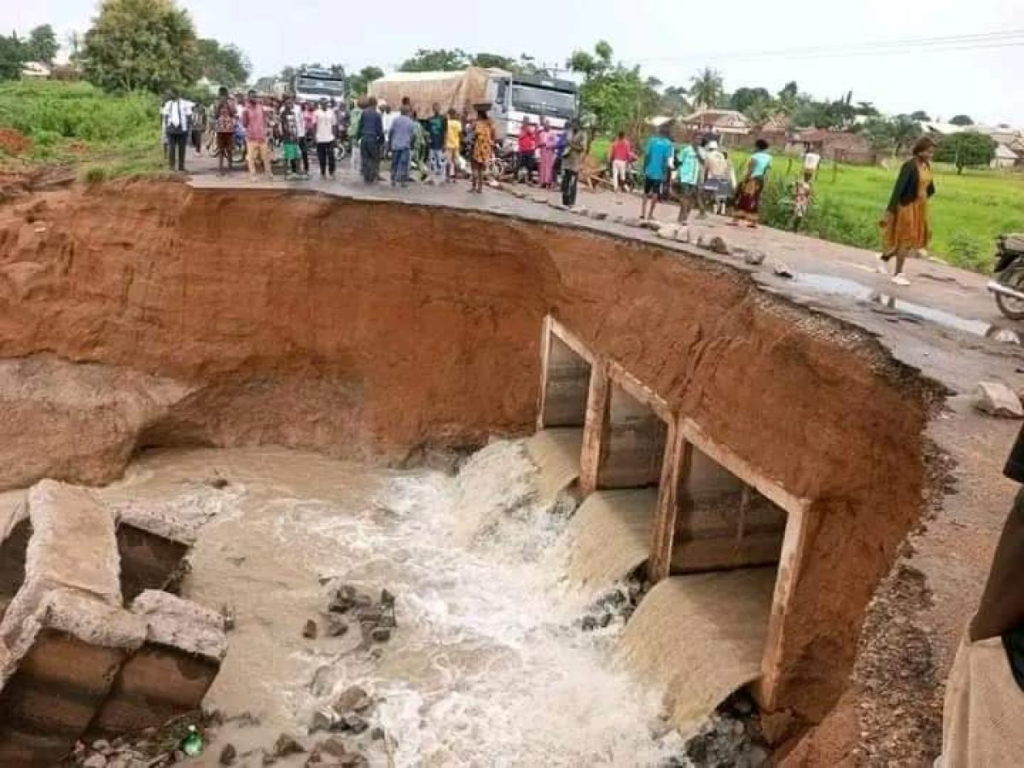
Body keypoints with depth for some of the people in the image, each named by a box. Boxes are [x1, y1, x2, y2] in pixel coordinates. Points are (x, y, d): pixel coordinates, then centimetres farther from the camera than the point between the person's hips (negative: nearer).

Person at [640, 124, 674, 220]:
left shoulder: (652, 140, 0)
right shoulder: (668, 143, -6)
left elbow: (646, 155, -2)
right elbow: (666, 160, -10)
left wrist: (644, 169, 6)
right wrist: (665, 173, -5)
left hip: (649, 171, 2)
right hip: (659, 172, -2)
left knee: (646, 192, 12)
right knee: (655, 193, 6)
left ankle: (643, 213, 8)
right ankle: (650, 214, 4)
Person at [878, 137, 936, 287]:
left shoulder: (927, 166, 6)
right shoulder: (909, 166, -18)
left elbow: (930, 188, 21)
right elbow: (898, 188, -21)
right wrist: (891, 210, -24)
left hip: (920, 207, 8)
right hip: (907, 206, -8)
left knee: (914, 239, 12)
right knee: (906, 240, -2)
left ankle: (884, 258, 29)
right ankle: (898, 274, 8)